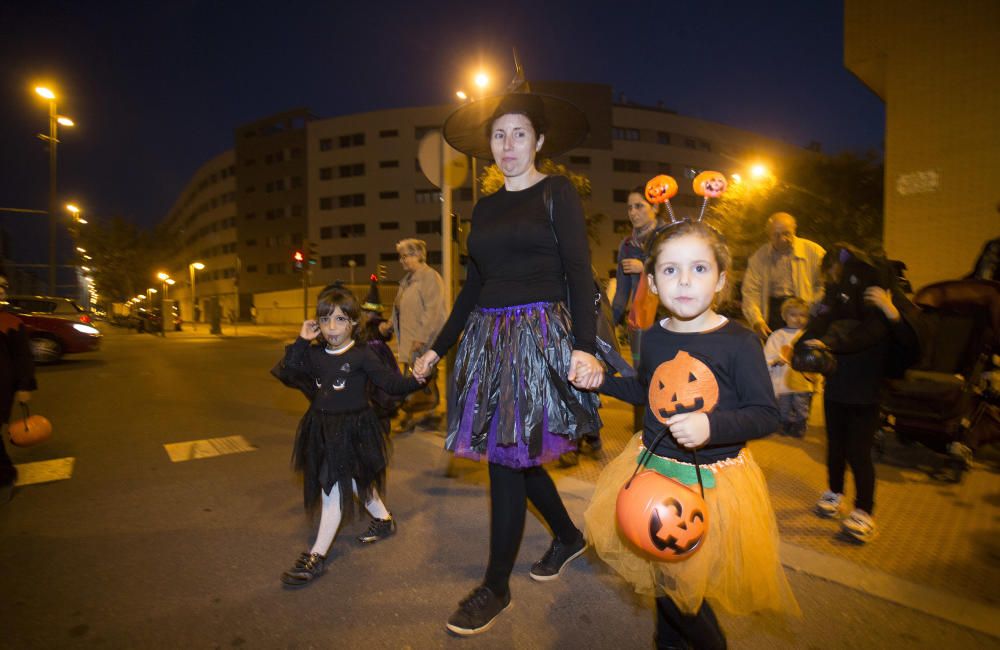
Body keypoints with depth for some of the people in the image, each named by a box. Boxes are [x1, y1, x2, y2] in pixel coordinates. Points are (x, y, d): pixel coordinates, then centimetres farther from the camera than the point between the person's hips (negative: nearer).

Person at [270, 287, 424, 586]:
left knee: (333, 489, -2)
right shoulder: (313, 354, 2)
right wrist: (301, 342, -13)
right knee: (354, 482, 21)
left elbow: (390, 383, -14)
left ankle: (316, 556, 12)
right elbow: (285, 374, -7)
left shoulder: (361, 355, -13)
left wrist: (415, 380, -31)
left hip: (352, 429, -6)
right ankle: (384, 520, 44)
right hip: (323, 429, 6)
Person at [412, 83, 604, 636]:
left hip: (538, 335, -6)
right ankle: (568, 536, 38)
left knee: (506, 456, -3)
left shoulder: (558, 192, 1)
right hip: (488, 337, 6)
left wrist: (584, 345, -21)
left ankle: (496, 586, 18)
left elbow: (579, 272, -7)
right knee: (514, 453, 12)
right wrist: (438, 348, 15)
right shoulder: (485, 207, 16)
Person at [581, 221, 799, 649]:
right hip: (654, 469, 4)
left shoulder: (739, 342, -15)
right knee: (661, 571, 19)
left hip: (713, 479, -4)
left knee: (691, 576, 7)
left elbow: (766, 415, -14)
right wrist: (600, 378, 6)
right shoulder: (652, 339, -2)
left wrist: (712, 426, -30)